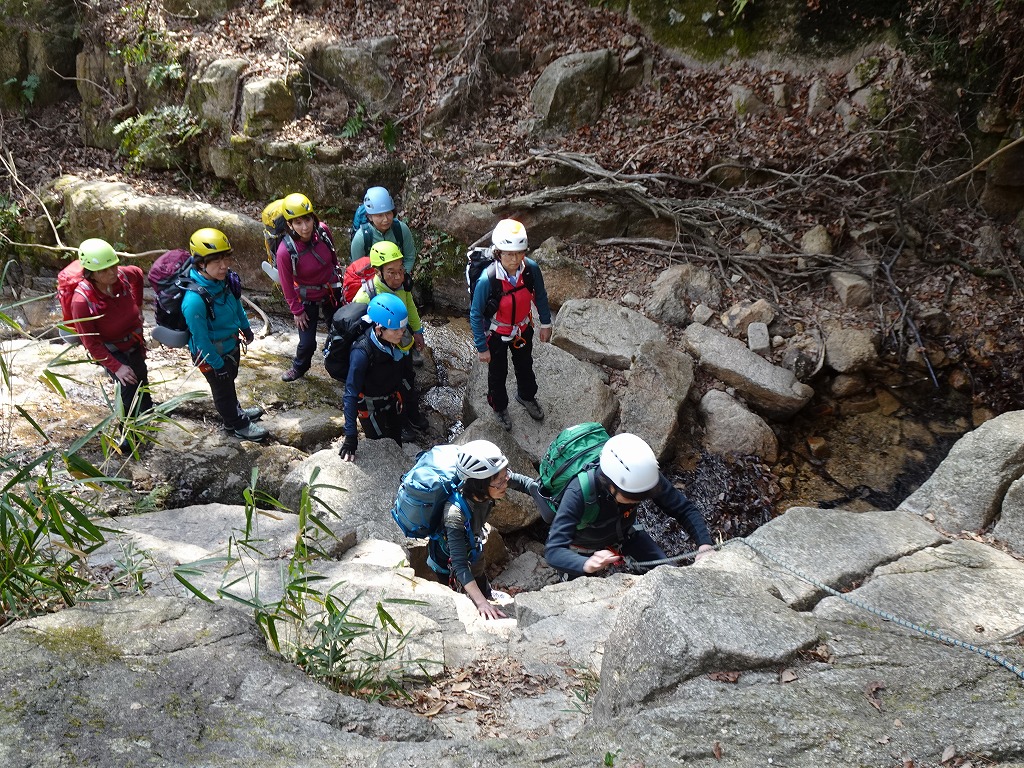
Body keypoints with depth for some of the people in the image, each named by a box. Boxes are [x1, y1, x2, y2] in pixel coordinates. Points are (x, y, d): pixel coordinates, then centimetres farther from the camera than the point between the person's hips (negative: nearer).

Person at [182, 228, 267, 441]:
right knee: (222, 389, 20)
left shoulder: (224, 279, -17)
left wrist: (245, 327, 18)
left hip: (231, 344, 7)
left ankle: (236, 411, 57)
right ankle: (237, 425, 43)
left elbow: (236, 303, 5)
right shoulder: (195, 299, -39)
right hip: (212, 353, -7)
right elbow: (200, 337, -28)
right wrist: (217, 364, -18)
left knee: (229, 381, 32)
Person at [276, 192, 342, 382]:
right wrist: (297, 311, -8)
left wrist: (338, 278, 12)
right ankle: (299, 368, 38)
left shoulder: (323, 230, -21)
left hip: (331, 292, 4)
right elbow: (287, 284, -17)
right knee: (307, 342, 4)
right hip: (308, 300, -4)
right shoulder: (285, 251, -32)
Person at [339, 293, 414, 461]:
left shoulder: (393, 340, -21)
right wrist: (350, 435, -33)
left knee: (396, 441, 24)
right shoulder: (362, 352, -36)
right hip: (371, 408, -5)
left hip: (393, 401, 5)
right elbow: (351, 394, -32)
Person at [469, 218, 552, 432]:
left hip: (523, 328, 4)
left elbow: (540, 296, -5)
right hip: (496, 334, -3)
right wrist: (481, 348, -15)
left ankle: (526, 396, 60)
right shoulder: (487, 280, -37)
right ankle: (499, 407, 51)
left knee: (525, 366, 29)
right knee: (498, 372, 22)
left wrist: (545, 324, 6)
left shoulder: (531, 269, -26)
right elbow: (476, 314, -22)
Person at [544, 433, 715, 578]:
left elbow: (685, 509, -23)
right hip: (585, 546, -3)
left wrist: (705, 544, -41)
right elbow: (553, 551, -48)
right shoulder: (578, 492, -44)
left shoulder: (642, 476, -33)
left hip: (624, 531, 3)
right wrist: (586, 564, -68)